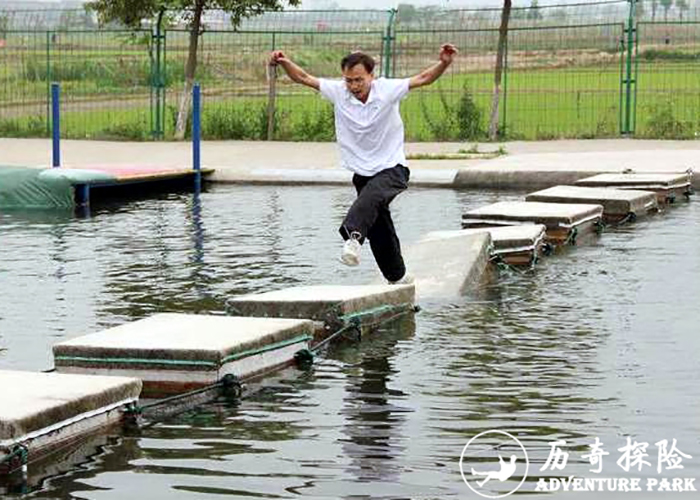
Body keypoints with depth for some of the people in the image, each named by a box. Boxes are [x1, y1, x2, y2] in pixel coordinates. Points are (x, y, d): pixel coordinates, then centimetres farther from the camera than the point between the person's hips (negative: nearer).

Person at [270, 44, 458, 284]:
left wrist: (444, 63, -26)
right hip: (362, 173, 4)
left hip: (392, 169, -4)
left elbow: (423, 78, -9)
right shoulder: (338, 92, -3)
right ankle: (397, 278, 24)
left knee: (369, 198, -37)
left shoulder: (387, 89, -10)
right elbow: (304, 78, 0)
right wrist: (285, 63, -16)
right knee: (379, 232, 7)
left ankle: (353, 236, -59)